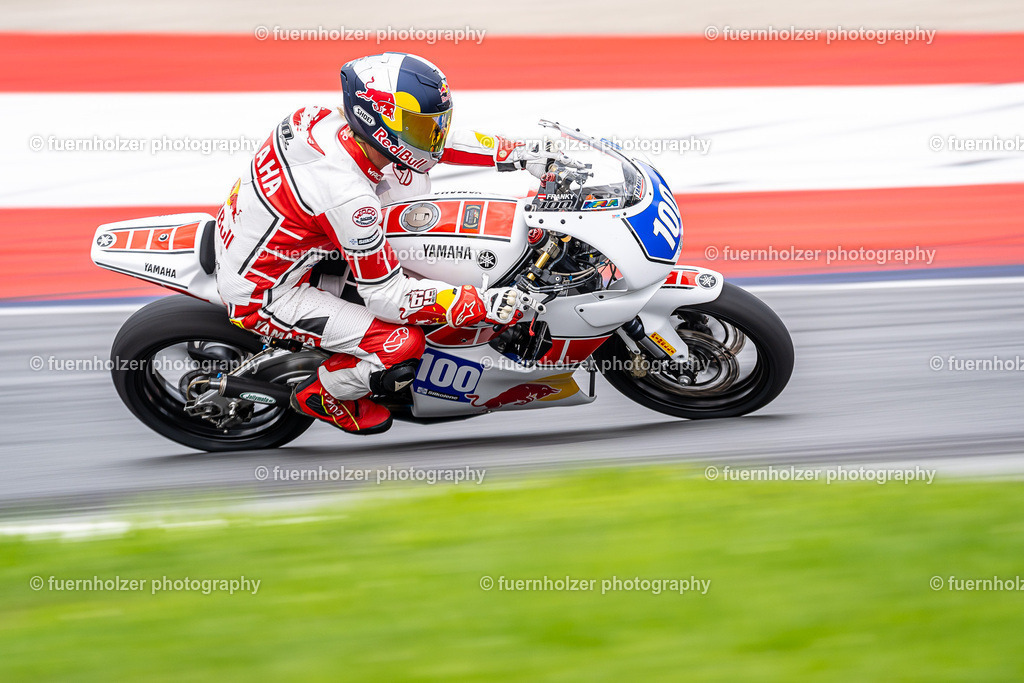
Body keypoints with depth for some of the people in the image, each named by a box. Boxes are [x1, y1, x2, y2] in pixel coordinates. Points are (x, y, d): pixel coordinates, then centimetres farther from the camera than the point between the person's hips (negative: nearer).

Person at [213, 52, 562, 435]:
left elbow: (435, 141, 5)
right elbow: (388, 297, -26)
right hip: (260, 296, -8)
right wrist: (482, 306, -26)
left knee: (411, 177, 5)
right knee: (403, 345, -18)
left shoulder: (329, 120, -12)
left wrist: (519, 154, 3)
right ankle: (320, 396, 10)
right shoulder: (346, 195, -35)